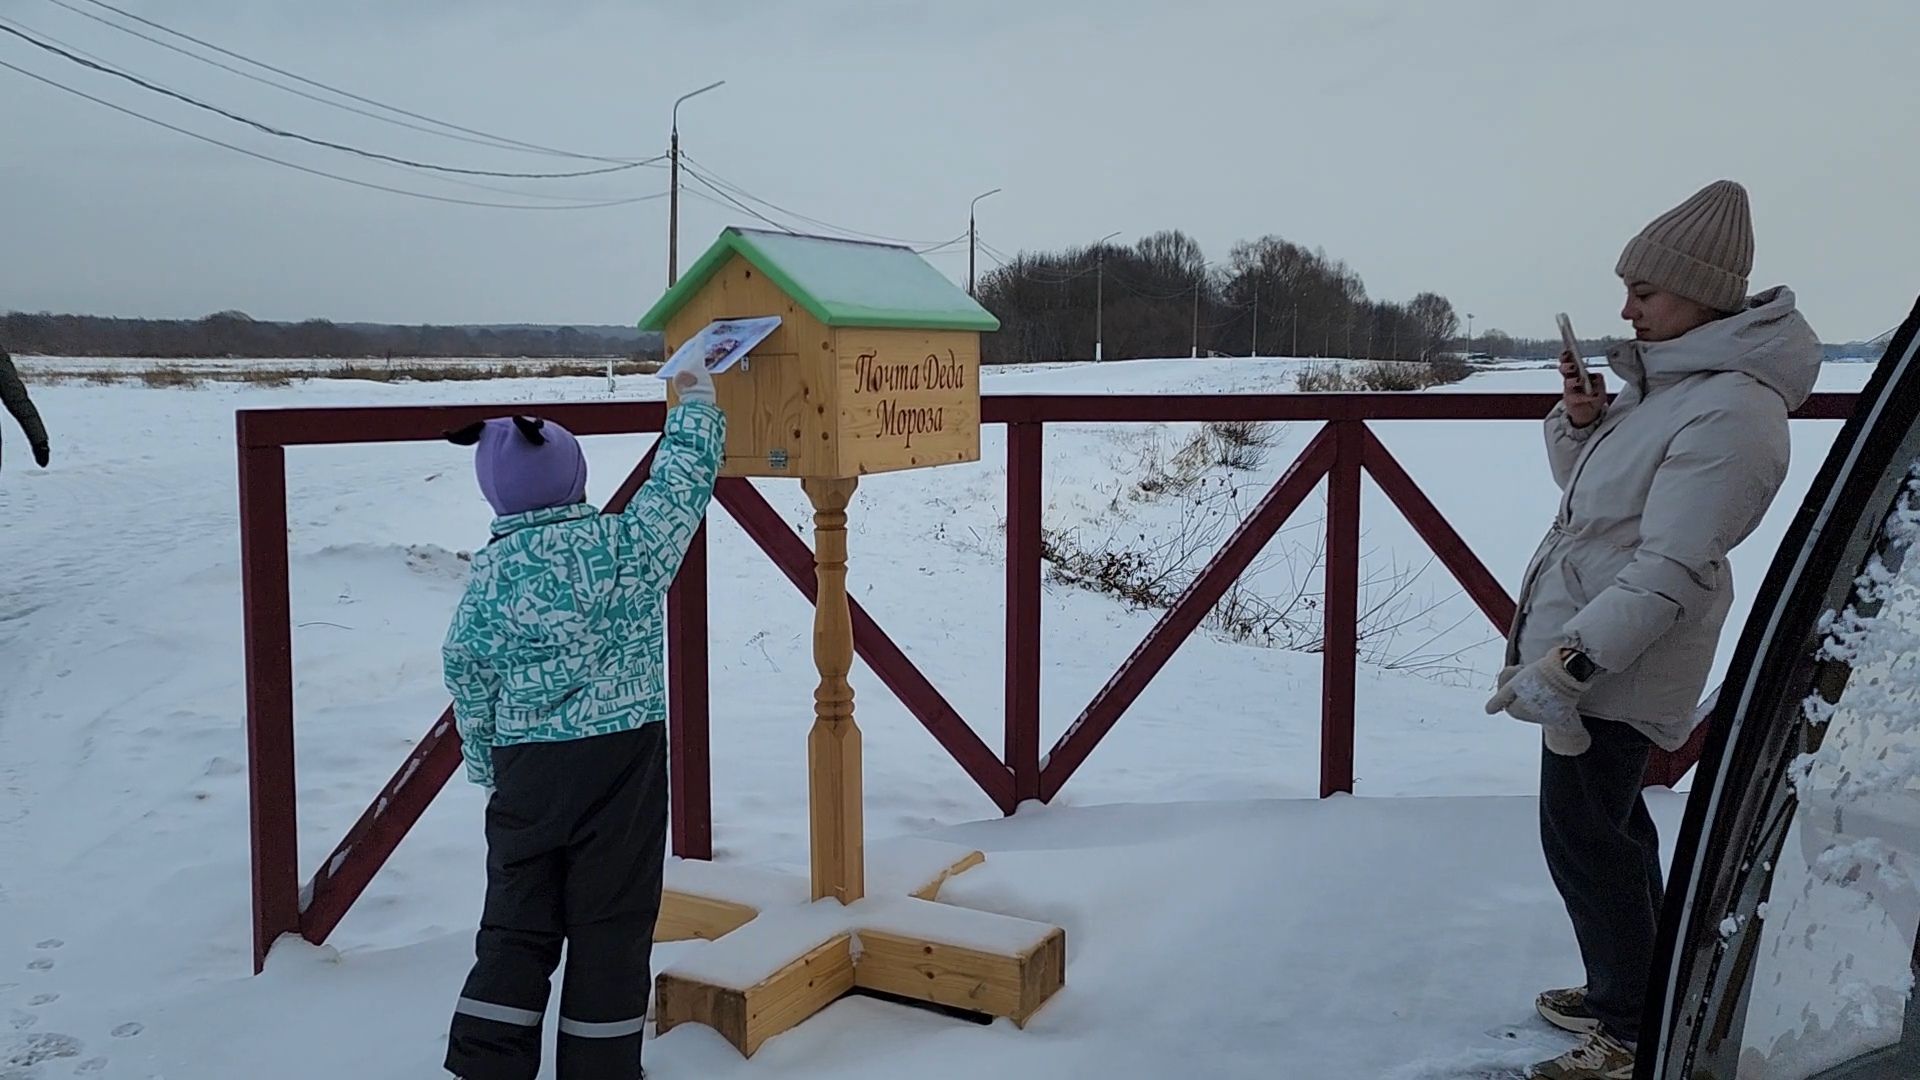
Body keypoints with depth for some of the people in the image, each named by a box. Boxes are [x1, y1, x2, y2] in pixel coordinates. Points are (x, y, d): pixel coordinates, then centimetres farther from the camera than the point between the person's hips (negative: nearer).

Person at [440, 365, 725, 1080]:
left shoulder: (491, 571, -2)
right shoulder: (626, 543, -8)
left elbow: (465, 674, 4)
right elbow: (685, 476, 5)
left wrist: (488, 765, 16)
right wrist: (696, 399, 21)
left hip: (526, 767, 2)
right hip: (623, 756, -2)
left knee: (516, 920, 14)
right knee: (611, 920, 8)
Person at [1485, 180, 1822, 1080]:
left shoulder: (1732, 412, -23)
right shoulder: (1667, 379, 7)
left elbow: (1671, 571, -27)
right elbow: (1586, 483, 19)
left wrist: (1570, 660, -30)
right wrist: (1580, 420, -1)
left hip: (1613, 666, -10)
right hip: (1583, 641, 10)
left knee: (1586, 838, -1)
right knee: (1610, 824, 21)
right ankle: (1629, 994, 37)